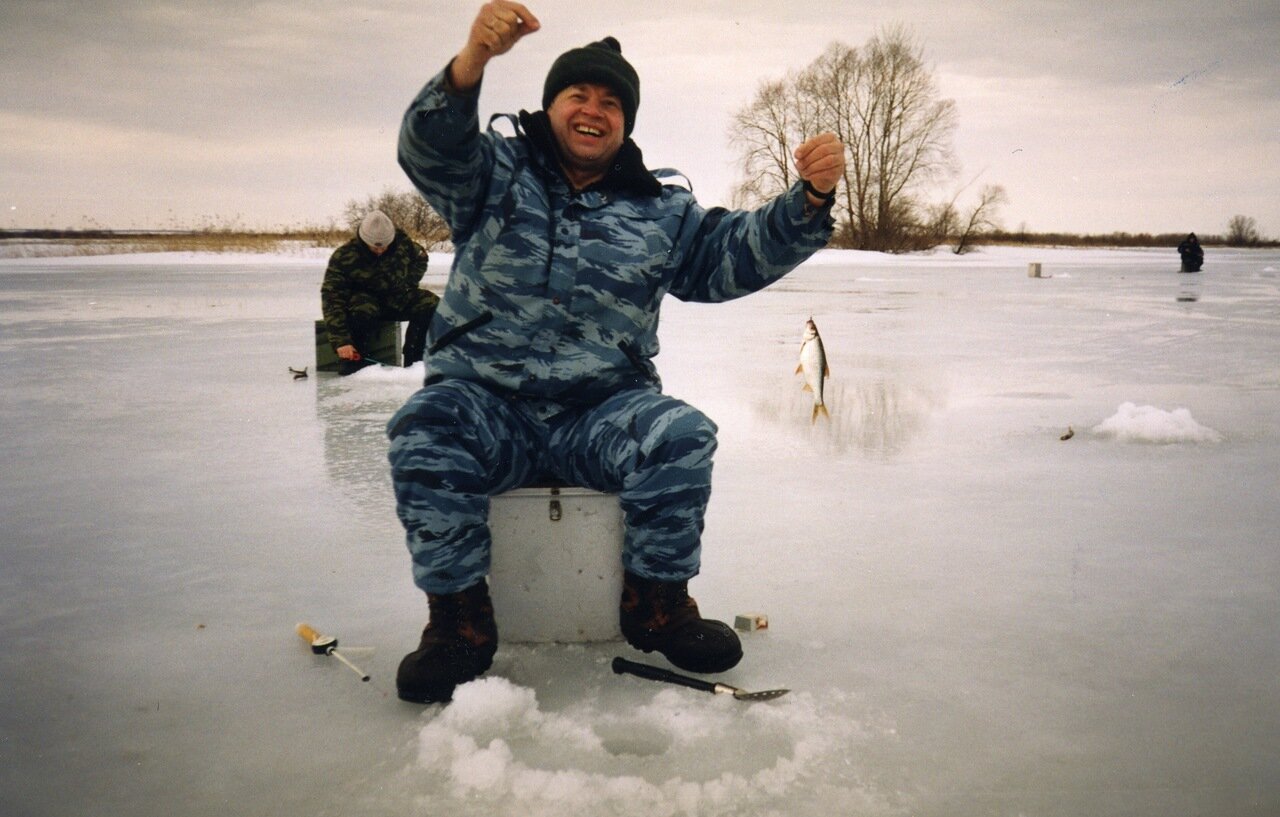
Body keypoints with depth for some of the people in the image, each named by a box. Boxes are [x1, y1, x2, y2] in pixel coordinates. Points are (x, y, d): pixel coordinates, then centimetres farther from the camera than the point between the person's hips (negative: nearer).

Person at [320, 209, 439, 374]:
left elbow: (420, 258, 12)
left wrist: (408, 285, -4)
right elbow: (332, 299, -29)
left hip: (397, 299, 4)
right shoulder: (343, 257, -25)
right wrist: (341, 342, -38)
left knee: (431, 305, -19)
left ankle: (414, 359, -9)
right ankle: (352, 359, -21)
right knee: (363, 310, -39)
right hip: (364, 298, -4)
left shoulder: (401, 241, -13)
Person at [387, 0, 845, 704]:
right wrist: (472, 60, -31)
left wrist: (809, 199, -9)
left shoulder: (659, 211, 16)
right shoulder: (496, 173, 9)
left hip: (604, 412, 1)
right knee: (422, 437, -31)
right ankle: (459, 618, -14)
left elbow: (737, 252, 10)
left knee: (683, 435, -27)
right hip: (484, 401, -1)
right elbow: (430, 146, -11)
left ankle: (656, 602, -6)